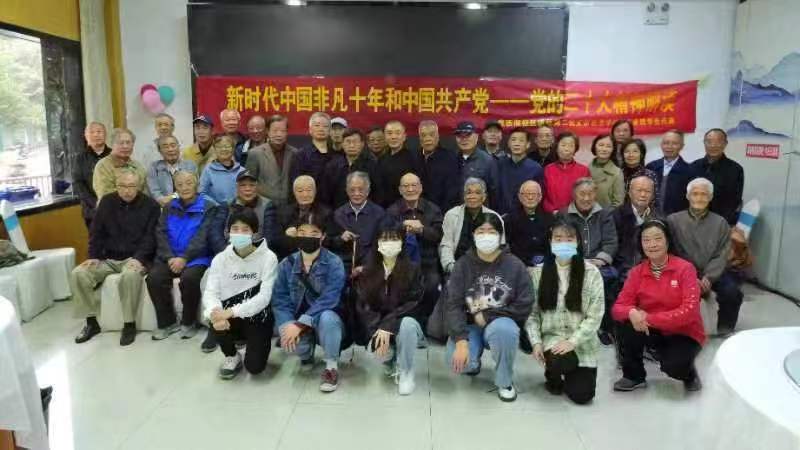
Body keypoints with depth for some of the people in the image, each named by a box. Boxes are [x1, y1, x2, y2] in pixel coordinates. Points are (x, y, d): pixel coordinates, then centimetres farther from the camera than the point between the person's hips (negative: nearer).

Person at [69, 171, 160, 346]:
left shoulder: (150, 205, -2)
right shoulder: (107, 203, 10)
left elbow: (151, 236, -9)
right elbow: (96, 233, 12)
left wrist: (139, 258, -23)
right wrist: (94, 256, -3)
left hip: (135, 258, -5)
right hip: (108, 259, 5)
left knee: (130, 275, -38)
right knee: (78, 274, -17)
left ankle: (129, 324, -21)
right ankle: (91, 322, -3)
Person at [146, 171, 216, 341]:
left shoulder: (208, 207, 2)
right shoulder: (169, 207, 17)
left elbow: (202, 237, -9)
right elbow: (161, 233, 6)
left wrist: (184, 258, -19)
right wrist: (170, 258, -11)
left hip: (196, 257, -4)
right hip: (170, 257, 4)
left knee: (189, 279, -33)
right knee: (154, 278, -23)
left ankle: (189, 322, -8)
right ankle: (167, 322, -4)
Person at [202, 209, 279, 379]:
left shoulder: (268, 258, -12)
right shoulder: (220, 259, -2)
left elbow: (264, 296, -20)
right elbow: (210, 292, -11)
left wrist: (232, 311, -32)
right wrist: (215, 312, -35)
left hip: (257, 317, -2)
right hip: (230, 317, 3)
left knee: (254, 366, -19)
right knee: (217, 322, -31)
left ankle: (255, 342, 20)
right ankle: (231, 356, 3)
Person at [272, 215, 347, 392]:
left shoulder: (334, 263, -14)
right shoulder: (287, 264, -2)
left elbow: (329, 299, -24)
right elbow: (280, 299, -6)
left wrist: (300, 324, -32)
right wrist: (287, 325, -25)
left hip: (327, 321, -3)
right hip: (297, 323, 3)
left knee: (327, 317, -37)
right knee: (289, 341, -30)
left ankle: (331, 366, -11)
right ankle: (307, 353, 10)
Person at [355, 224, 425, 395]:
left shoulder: (412, 269, -8)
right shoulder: (368, 271, -1)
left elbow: (412, 303, -14)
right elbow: (363, 305, -6)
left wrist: (387, 326, -24)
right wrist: (377, 331, -21)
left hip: (403, 323, -1)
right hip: (377, 326, 1)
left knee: (407, 323, -36)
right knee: (379, 349, -31)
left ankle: (406, 373, -13)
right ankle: (391, 360, 10)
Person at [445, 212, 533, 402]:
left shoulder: (515, 265, -8)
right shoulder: (463, 264, -6)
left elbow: (524, 306, -8)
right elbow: (453, 304, -12)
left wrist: (487, 316, -13)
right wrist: (461, 340, -25)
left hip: (501, 322, 0)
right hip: (469, 324, 1)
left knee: (504, 330, -36)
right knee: (458, 361, -27)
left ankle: (505, 382, -6)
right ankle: (473, 363, 15)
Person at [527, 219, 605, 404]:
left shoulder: (591, 273, -4)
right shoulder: (538, 272, 1)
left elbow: (595, 316, -7)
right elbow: (532, 313, 1)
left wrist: (572, 341, -17)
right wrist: (536, 342, -12)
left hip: (582, 344, 0)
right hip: (551, 337, 0)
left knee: (582, 395, -11)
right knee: (558, 362, -33)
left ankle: (569, 373, 26)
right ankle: (553, 376, 7)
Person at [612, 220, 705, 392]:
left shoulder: (685, 268, -14)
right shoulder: (637, 271, -5)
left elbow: (689, 311, -23)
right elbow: (619, 307, -9)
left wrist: (649, 318, -29)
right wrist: (631, 313, -33)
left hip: (684, 333, -3)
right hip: (654, 331, 3)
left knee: (673, 366, -31)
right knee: (628, 325, -26)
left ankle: (689, 373, 9)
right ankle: (634, 376, -2)